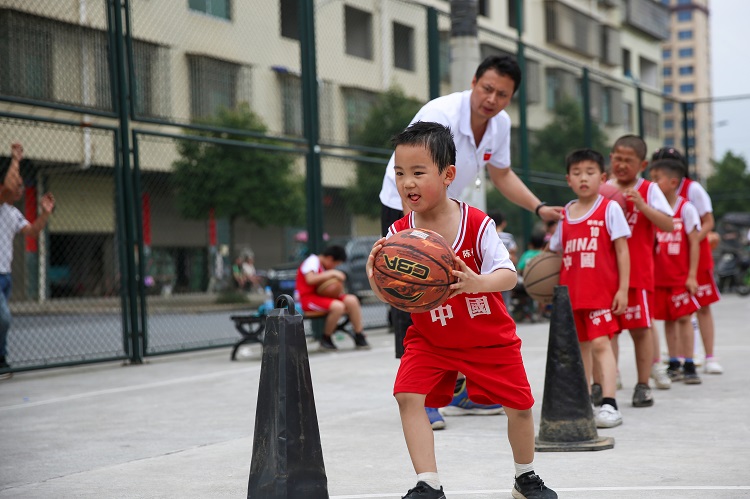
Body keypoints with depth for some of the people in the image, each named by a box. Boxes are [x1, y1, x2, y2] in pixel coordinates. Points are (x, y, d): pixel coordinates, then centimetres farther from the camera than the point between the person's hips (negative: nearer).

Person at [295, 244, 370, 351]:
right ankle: (326, 340, -12)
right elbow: (310, 279, -28)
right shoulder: (312, 261, -11)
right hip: (308, 297, -9)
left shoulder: (323, 266, 18)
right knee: (338, 306, -32)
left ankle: (359, 338, -5)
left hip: (321, 295, 9)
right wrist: (331, 273, -22)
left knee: (352, 300, -9)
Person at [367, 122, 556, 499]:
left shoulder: (477, 224, -20)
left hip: (489, 337, -1)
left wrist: (477, 282, -44)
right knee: (408, 394, -20)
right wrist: (377, 281, -40)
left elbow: (508, 275, -24)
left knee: (519, 405, 5)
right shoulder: (399, 234, -14)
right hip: (429, 339, 1)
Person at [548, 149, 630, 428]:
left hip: (601, 290, -5)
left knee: (600, 343, -13)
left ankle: (609, 405, -17)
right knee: (581, 345, 12)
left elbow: (622, 251, -4)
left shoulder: (609, 209, -2)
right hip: (571, 292, 5)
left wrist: (622, 289, -9)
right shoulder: (565, 214, 11)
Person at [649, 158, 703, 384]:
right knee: (668, 319, 9)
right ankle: (674, 365, 17)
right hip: (660, 275, 4)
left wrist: (692, 275, -11)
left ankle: (689, 366, 0)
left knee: (683, 317, -5)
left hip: (681, 275, -4)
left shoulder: (686, 208, -6)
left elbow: (694, 243, -7)